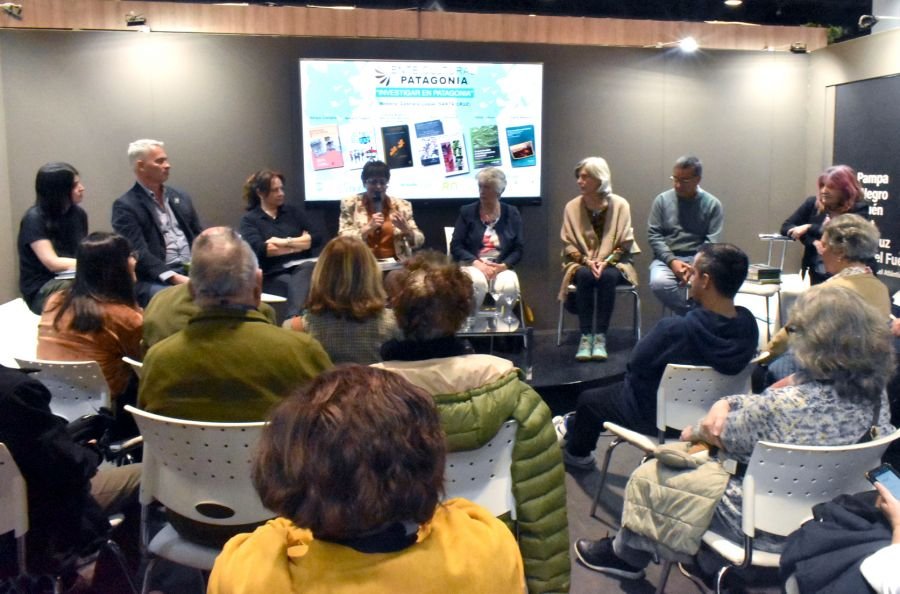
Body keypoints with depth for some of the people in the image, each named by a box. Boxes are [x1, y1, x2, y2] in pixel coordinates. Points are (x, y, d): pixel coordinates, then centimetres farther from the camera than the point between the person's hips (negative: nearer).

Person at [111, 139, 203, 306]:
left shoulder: (181, 197, 17)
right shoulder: (125, 206, -2)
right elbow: (139, 254, -12)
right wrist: (174, 277, -24)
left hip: (193, 271, 6)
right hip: (155, 280, -6)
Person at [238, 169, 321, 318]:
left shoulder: (292, 211, 18)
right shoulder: (249, 220, 8)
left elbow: (316, 238, 7)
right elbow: (259, 249, -11)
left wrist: (285, 242, -6)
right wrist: (301, 244, -3)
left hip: (301, 268, 2)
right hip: (273, 275, -2)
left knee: (308, 267, -34)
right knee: (294, 285, -35)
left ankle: (294, 319, -51)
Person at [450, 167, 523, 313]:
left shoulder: (512, 213, 9)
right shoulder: (467, 212, 5)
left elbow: (518, 249, 6)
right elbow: (455, 247, -1)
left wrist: (502, 266, -14)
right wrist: (477, 263, -16)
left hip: (501, 267, 1)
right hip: (472, 266, -1)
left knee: (508, 286, -33)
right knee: (477, 282, -36)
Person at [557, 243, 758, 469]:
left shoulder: (674, 329, -35)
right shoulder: (748, 324, -17)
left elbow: (634, 367, -18)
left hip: (661, 417, -6)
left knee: (588, 398, 21)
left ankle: (577, 452, 49)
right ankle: (576, 427, 50)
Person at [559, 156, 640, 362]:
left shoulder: (619, 204, -4)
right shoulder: (572, 207, -1)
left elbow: (625, 243, -3)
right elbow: (568, 244, 0)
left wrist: (606, 261, -19)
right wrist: (587, 261, -17)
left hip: (612, 263, -1)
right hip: (582, 263, 1)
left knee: (608, 276, -33)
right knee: (585, 276, -33)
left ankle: (600, 336, -29)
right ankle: (585, 336, -28)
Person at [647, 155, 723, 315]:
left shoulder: (712, 204, 3)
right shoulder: (662, 200, 5)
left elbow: (712, 242, -3)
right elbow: (654, 235, 1)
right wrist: (672, 261, -14)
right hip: (667, 258, 1)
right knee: (659, 283, -33)